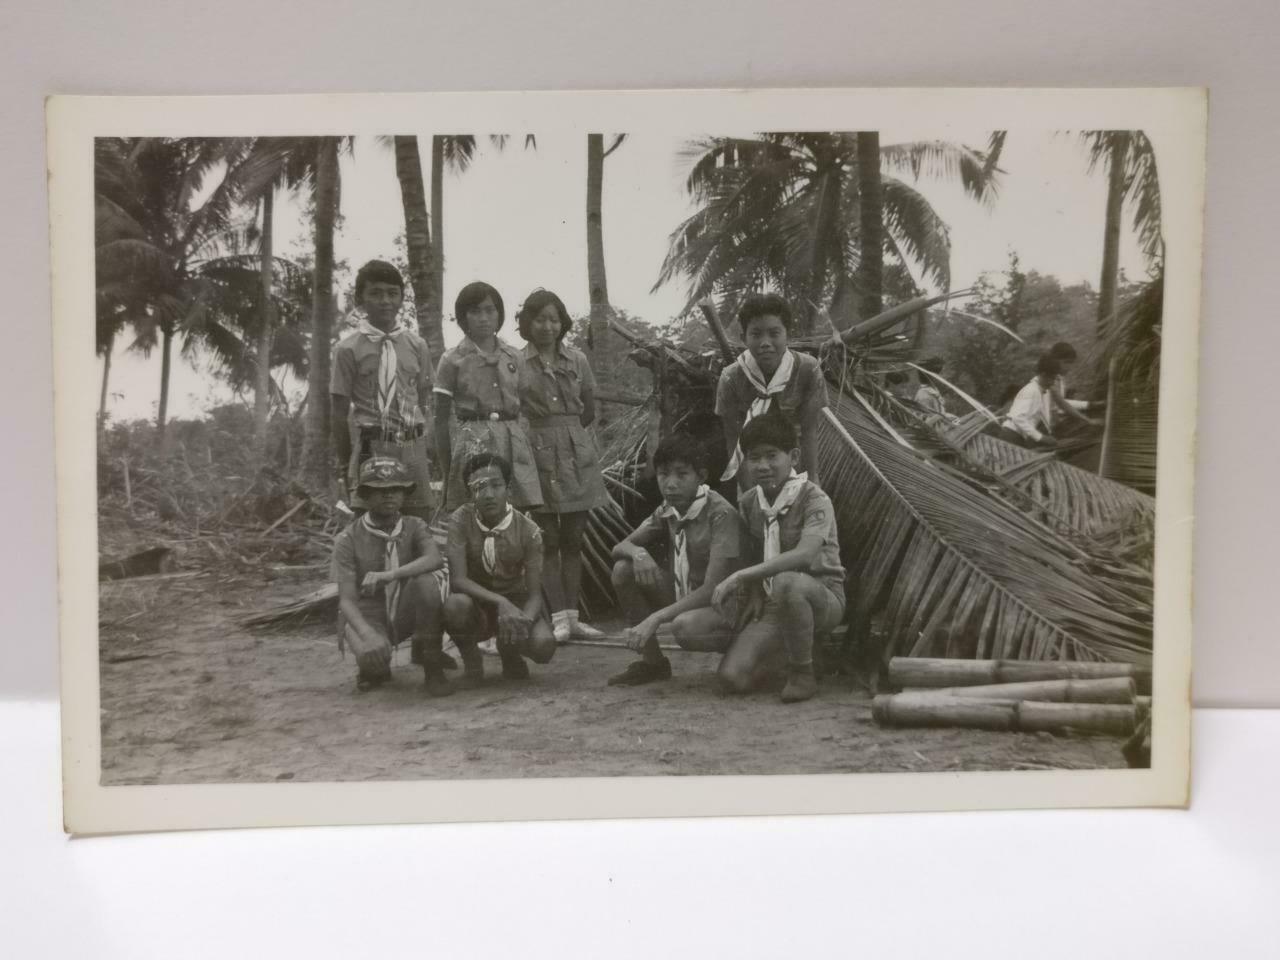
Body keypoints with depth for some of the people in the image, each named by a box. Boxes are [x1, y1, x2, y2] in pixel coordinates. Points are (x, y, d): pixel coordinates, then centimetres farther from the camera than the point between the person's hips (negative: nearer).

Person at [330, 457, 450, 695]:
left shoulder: (414, 527, -3)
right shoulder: (349, 539, -10)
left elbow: (435, 559, -25)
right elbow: (346, 601, -16)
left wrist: (391, 574, -41)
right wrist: (367, 634, -36)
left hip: (404, 614, 2)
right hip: (366, 617, -2)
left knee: (426, 581, -29)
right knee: (374, 653, -35)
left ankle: (432, 669, -14)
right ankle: (374, 669, 7)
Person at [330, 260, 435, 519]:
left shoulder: (417, 345, 9)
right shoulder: (348, 349, 0)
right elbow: (339, 414, 2)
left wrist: (417, 445, 7)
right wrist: (345, 466, 1)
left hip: (413, 449, 3)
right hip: (372, 449, -3)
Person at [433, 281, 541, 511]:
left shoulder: (513, 356, 12)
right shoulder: (453, 360, 3)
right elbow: (442, 419, 3)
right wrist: (446, 470, 0)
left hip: (513, 442, 3)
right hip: (472, 443, -3)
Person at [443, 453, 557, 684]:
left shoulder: (528, 531, -12)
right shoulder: (461, 520, -15)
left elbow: (534, 594, -13)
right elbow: (457, 580, -24)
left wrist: (523, 619, -37)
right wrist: (501, 603, -38)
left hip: (516, 603, 1)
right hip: (476, 604, -1)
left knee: (544, 646, -29)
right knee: (455, 604, -37)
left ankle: (509, 652, 10)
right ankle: (471, 659, -4)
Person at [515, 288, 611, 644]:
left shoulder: (578, 360, 7)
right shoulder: (516, 364, -1)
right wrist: (543, 430, 5)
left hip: (576, 452, 3)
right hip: (538, 454, -3)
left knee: (573, 540, 5)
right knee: (548, 541, -1)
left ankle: (572, 617, 11)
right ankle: (559, 618, 3)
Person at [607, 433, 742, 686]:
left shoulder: (721, 514, -22)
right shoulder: (666, 511, 0)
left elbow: (712, 589, -26)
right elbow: (619, 547, 4)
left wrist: (654, 619, -31)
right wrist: (638, 553, -21)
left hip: (721, 605, -7)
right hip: (683, 598, 7)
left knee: (684, 626, -38)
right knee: (623, 569, -10)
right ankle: (652, 661, 2)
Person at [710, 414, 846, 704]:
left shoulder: (814, 499, -14)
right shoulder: (747, 503, 4)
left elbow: (804, 554, -31)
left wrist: (741, 576, -35)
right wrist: (753, 593, -7)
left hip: (821, 595, -5)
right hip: (773, 605, 5)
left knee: (786, 582, -42)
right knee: (731, 678, -16)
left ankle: (803, 674, -17)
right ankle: (791, 651, 16)